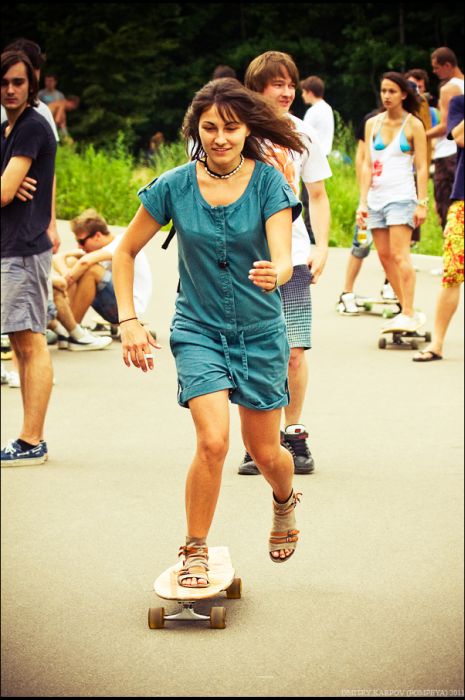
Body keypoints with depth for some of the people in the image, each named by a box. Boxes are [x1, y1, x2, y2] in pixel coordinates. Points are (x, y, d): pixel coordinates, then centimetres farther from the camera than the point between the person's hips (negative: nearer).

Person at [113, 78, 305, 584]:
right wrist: (128, 320, -5)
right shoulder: (173, 187, -9)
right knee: (213, 440, -19)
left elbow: (282, 257, -22)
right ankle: (194, 552, 0)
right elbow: (125, 252, 3)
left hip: (260, 332, 1)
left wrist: (275, 272, -46)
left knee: (264, 451, 8)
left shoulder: (268, 182, -12)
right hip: (198, 330, 0)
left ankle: (285, 503, 45)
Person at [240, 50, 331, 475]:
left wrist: (321, 247, 3)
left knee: (295, 351, -3)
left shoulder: (304, 136, 6)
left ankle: (294, 433, 13)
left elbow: (318, 196, 14)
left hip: (293, 256, 1)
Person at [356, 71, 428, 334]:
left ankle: (408, 315, -15)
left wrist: (422, 203, -9)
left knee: (400, 255, -14)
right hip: (376, 197, 5)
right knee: (384, 256, 4)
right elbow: (367, 165, 10)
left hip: (401, 197, -5)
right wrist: (363, 202, 4)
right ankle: (408, 311, 12)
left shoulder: (413, 125, -1)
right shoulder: (372, 124, 11)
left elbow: (421, 167, -2)